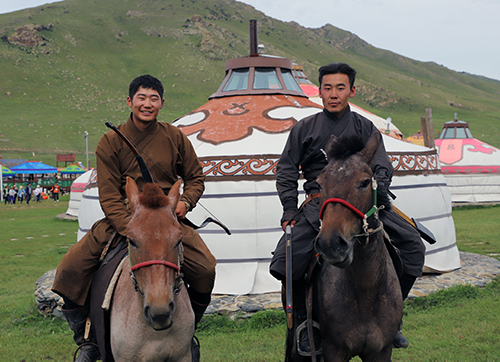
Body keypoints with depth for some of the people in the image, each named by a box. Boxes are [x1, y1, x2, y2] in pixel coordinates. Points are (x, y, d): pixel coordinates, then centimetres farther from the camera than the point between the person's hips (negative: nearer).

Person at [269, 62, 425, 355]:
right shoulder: (305, 129, 9)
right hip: (318, 204, -1)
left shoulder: (365, 128, 11)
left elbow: (383, 167, 5)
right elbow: (286, 171, 12)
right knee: (284, 263, -20)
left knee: (413, 244, -14)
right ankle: (307, 320, 4)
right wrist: (290, 209, 1)